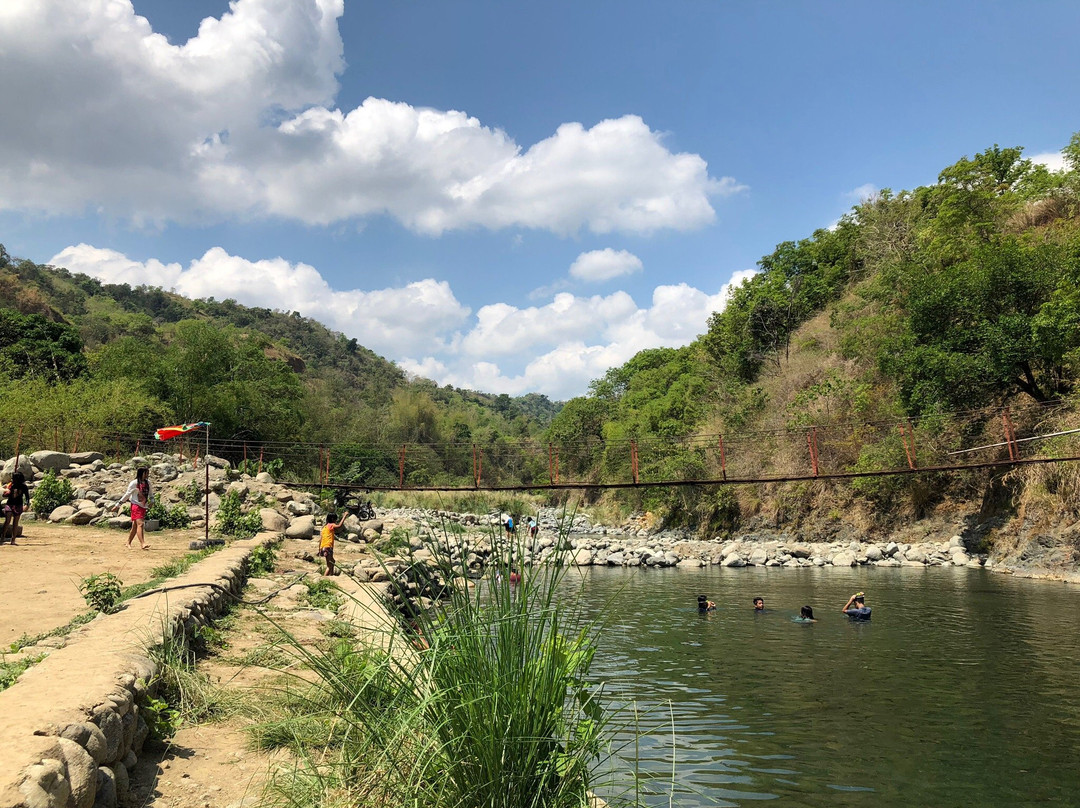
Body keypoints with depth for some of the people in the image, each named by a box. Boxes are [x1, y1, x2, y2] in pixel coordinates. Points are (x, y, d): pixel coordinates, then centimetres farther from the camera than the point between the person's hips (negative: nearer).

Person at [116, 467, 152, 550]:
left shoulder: (147, 482, 9)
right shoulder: (134, 483, -8)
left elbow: (150, 493, 22)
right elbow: (127, 495, -3)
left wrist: (151, 500, 4)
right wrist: (118, 505, 0)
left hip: (144, 507, 6)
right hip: (136, 506, -6)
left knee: (135, 526, 10)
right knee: (140, 524, -18)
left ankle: (128, 543, 20)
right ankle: (142, 543, -26)